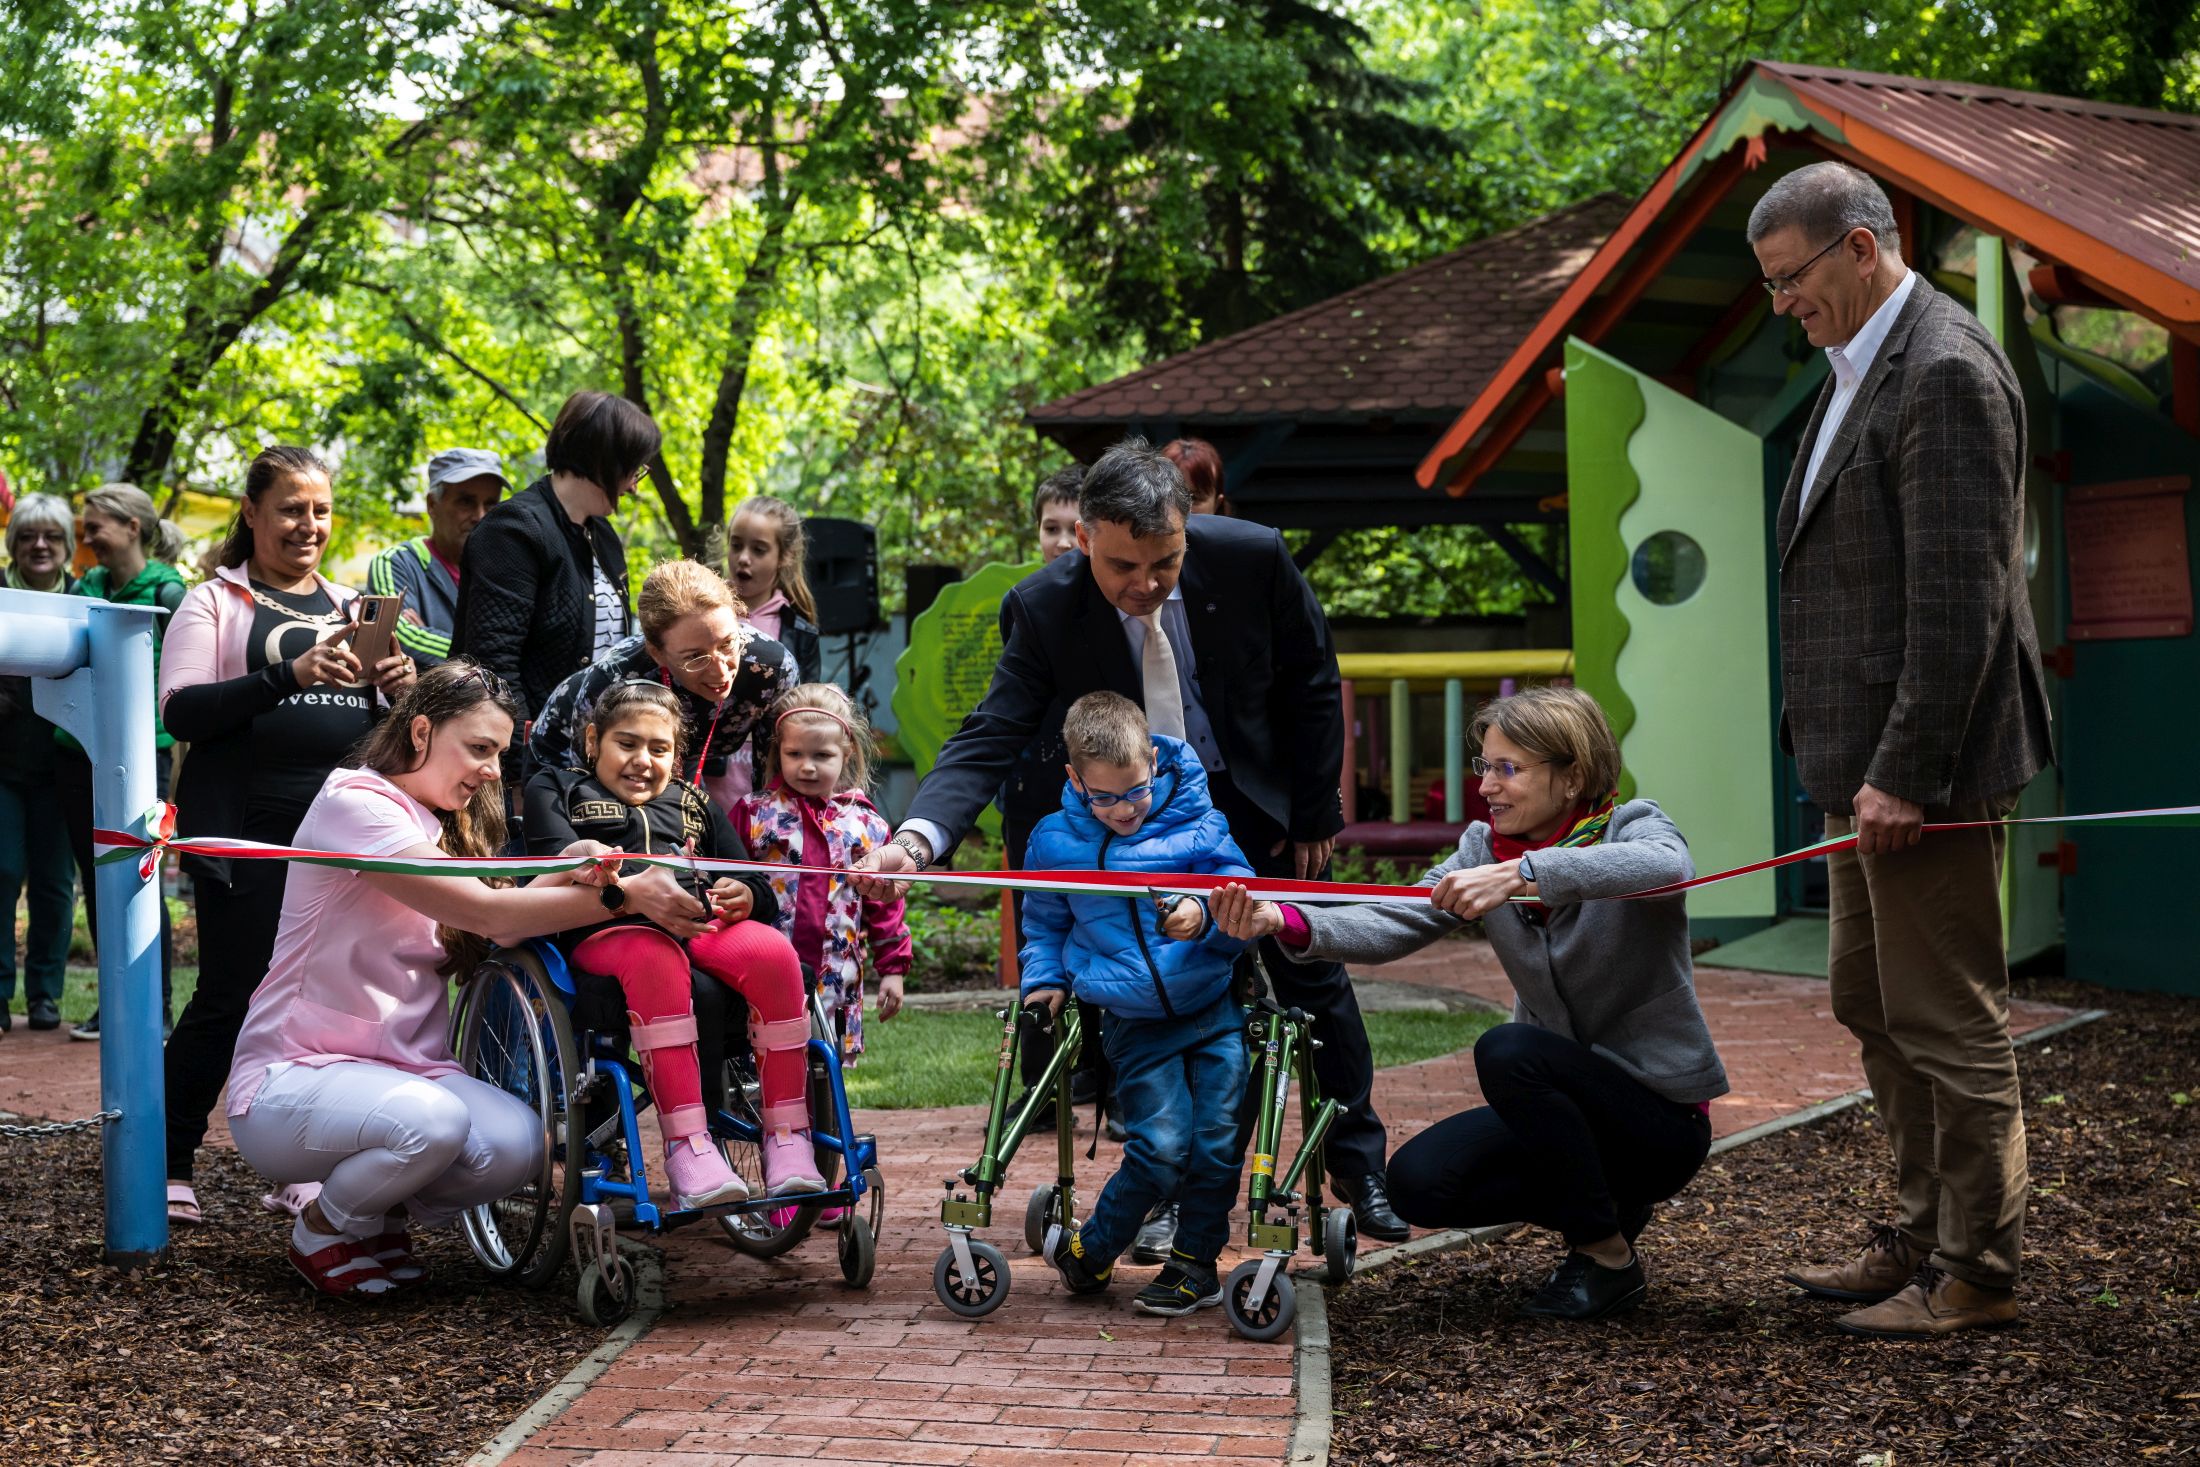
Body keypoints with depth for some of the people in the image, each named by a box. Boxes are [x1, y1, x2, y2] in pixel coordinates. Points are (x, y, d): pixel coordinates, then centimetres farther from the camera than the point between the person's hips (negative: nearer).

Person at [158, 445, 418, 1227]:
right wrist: (290, 676, -21)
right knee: (230, 996, -5)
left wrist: (401, 688, -4)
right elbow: (181, 710, -9)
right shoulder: (216, 600, 4)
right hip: (249, 831, -4)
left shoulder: (352, 606, 18)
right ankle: (169, 1167, 6)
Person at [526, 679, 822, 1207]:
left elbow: (763, 892, 20)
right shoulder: (556, 790, 22)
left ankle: (786, 1138, -27)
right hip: (606, 931, -4)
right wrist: (630, 890, -22)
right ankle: (687, 1144, -45)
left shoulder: (693, 802, 32)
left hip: (704, 925, 4)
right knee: (655, 959, -39)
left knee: (772, 952, -29)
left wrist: (744, 897, -7)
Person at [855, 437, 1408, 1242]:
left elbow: (1310, 682, -9)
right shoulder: (1044, 608, -26)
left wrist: (1312, 812, -4)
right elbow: (990, 737, -28)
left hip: (1254, 804, 1)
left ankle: (1358, 1164, 27)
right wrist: (918, 836, -46)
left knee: (1313, 975, 9)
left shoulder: (1251, 557, -24)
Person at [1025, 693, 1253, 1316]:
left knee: (1216, 1142, -4)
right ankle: (1086, 1248, 9)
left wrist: (1205, 916, -27)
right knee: (1162, 1147, -13)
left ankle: (1196, 1262, 17)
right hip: (1136, 1025, -1)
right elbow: (1043, 926, 19)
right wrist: (1044, 980, 5)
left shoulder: (1196, 824, -3)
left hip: (1215, 1010, 1)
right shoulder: (1055, 842, 2)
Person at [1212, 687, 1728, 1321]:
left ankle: (1609, 1261, -13)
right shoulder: (1486, 848, 1)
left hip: (1660, 1116, -6)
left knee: (1507, 1051, -30)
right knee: (1418, 1182, -15)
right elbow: (1392, 926, -14)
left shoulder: (1632, 827, -14)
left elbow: (1665, 864, -40)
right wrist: (1285, 922, -33)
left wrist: (1520, 873, -51)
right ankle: (1608, 1206, 9)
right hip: (1566, 1106, 6)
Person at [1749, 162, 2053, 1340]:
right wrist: (1857, 762, 15)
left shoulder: (1945, 373, -16)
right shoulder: (1861, 371, 15)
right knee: (1871, 1001, 17)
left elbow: (1960, 599, -21)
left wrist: (1906, 774, -22)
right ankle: (1922, 1234, 28)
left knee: (1949, 1018, -1)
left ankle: (1975, 1274, 9)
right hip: (1871, 757, 10)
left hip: (1926, 760, -10)